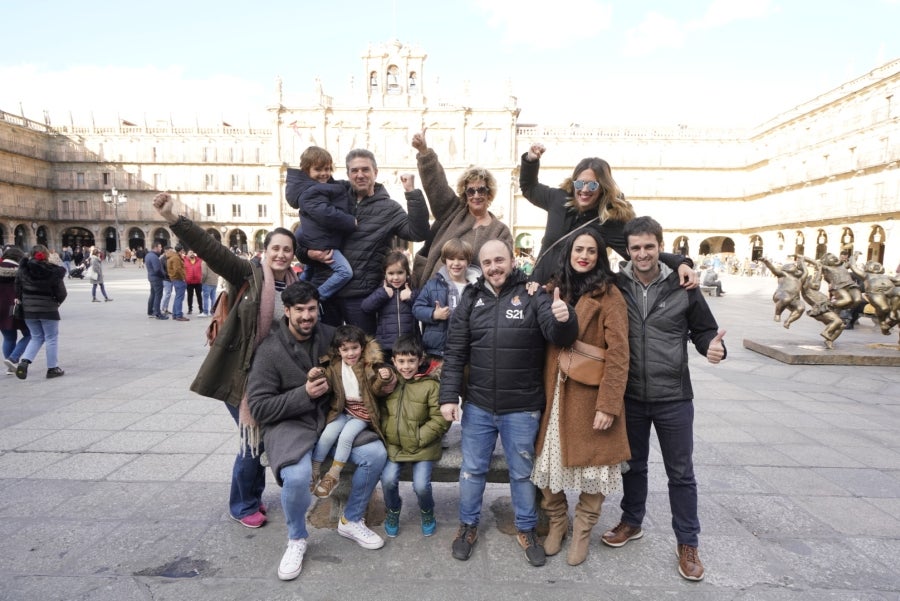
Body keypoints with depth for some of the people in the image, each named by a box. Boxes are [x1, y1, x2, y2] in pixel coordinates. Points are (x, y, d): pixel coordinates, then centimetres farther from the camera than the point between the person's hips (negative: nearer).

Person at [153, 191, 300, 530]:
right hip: (239, 373, -5)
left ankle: (252, 495, 39)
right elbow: (210, 248, -24)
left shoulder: (295, 286, 3)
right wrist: (173, 218, -35)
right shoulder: (248, 274, -11)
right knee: (253, 438, 0)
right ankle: (242, 505, 23)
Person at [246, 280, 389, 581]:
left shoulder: (329, 336, 1)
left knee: (376, 454, -17)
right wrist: (304, 394, -21)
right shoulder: (270, 350, -11)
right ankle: (296, 539, 0)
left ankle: (351, 521, 10)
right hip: (288, 424, -4)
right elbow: (258, 407, -11)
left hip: (329, 417, 4)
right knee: (297, 476, -33)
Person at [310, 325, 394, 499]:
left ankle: (333, 475, -4)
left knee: (346, 436, -21)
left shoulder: (369, 365, -9)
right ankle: (313, 472, 2)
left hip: (363, 412, -3)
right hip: (342, 410, 4)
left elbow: (376, 389, -8)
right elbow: (327, 384, 1)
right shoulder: (335, 366, 1)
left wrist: (385, 379, -28)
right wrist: (317, 376, -19)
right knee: (327, 435, -15)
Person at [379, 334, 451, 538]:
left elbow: (440, 420, -12)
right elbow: (379, 411, 12)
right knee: (388, 479, -15)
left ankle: (427, 513, 23)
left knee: (421, 485, -14)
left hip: (422, 447, -3)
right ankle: (392, 512, 20)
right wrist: (385, 435, -2)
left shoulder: (431, 385, -11)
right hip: (393, 445, 3)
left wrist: (419, 438, -14)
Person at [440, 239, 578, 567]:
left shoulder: (533, 294, -6)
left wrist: (564, 320, -37)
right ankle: (468, 525, 37)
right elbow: (454, 352, 2)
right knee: (472, 469, 16)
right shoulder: (471, 298, 1)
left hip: (522, 408, -2)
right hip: (478, 405, 2)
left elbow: (559, 337, -14)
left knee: (523, 471, 15)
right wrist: (449, 396, -4)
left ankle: (526, 529, 36)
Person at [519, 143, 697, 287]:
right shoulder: (560, 200, -2)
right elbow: (529, 188, 17)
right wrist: (530, 160, 1)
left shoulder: (613, 219, -14)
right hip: (540, 288, 4)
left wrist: (680, 263, -34)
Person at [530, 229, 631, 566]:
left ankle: (582, 532, 28)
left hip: (590, 397, -4)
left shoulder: (608, 295, -6)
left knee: (592, 465, 6)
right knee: (547, 463, 7)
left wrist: (609, 404, -16)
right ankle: (557, 523, 31)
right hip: (554, 395, 4)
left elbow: (618, 353, -12)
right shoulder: (555, 289, 10)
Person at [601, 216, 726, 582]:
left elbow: (703, 329, 3)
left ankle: (687, 543, 26)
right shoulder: (615, 286, -5)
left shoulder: (683, 287, -6)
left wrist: (712, 346, -18)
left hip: (673, 398, -1)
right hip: (629, 397, 1)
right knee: (633, 465, 19)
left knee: (680, 472, 10)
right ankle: (631, 522, 39)